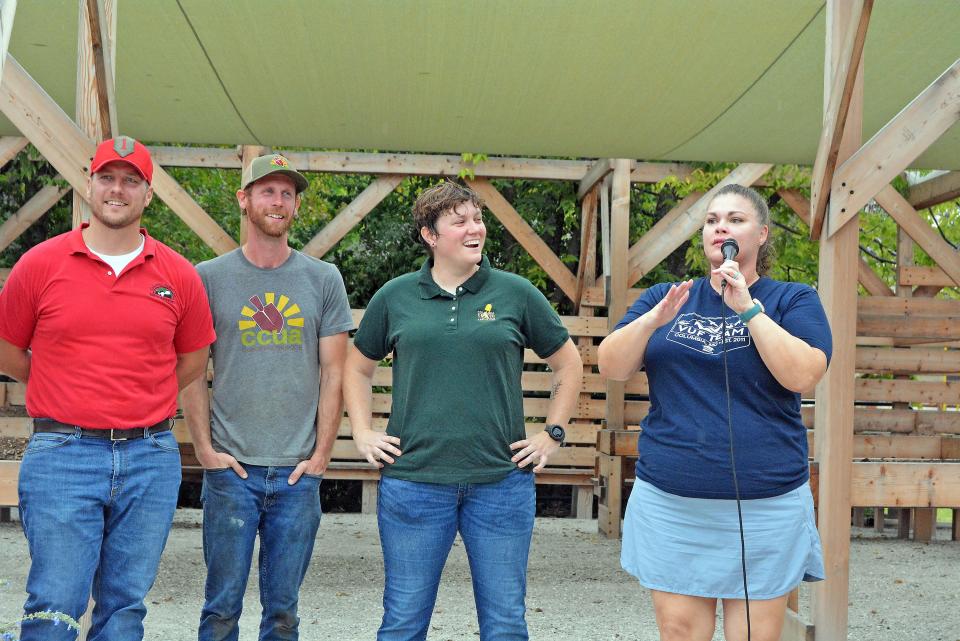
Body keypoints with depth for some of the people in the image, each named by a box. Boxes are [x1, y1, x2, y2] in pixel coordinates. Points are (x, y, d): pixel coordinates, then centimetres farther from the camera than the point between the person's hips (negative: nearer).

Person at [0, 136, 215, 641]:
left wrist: (142, 399, 11)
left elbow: (192, 358, 16)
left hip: (151, 457, 2)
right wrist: (69, 397, 11)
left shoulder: (179, 275, 4)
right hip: (62, 454, -2)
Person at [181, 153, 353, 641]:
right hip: (230, 469, -1)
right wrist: (204, 449, -4)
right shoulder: (210, 277, 3)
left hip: (298, 473, 1)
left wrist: (321, 454, 0)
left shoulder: (323, 280, 6)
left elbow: (333, 374, 6)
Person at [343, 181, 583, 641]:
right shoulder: (395, 297, 4)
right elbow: (357, 367, 18)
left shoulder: (516, 293, 2)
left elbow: (568, 365, 12)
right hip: (412, 479, 0)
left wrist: (552, 434, 6)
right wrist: (362, 433, 8)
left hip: (502, 481, 0)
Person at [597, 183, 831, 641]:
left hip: (764, 509, -2)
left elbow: (803, 375, -14)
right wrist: (655, 319, -15)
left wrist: (747, 307, -15)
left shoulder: (793, 300, 4)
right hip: (668, 501, 2)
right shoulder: (665, 297, 12)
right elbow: (610, 367, 1)